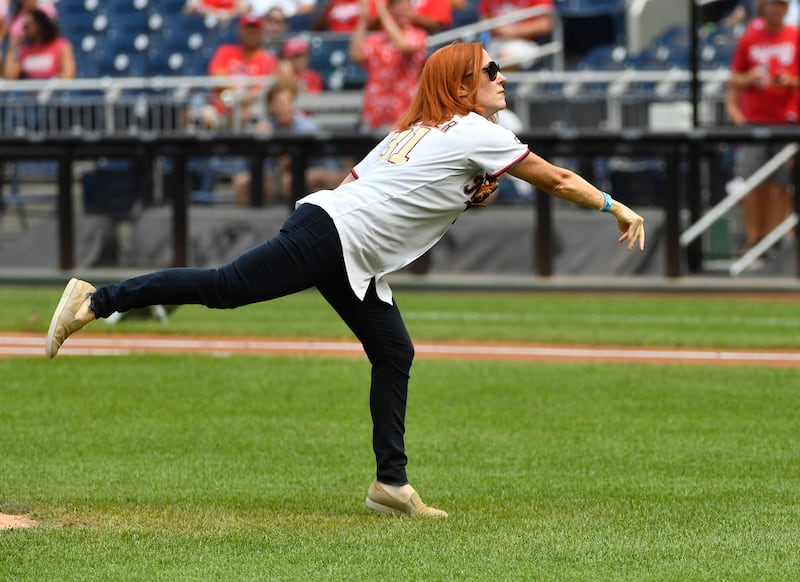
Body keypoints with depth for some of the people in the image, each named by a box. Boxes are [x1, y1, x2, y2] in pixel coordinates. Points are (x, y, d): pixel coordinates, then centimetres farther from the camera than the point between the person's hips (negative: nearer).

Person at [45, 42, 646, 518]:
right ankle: (96, 299, -17)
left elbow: (355, 179, 25)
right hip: (331, 233, -11)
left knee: (395, 355, 9)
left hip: (354, 262, 11)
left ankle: (392, 484, 10)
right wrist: (616, 208, 7)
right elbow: (556, 179, -1)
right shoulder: (477, 133, -4)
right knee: (224, 287, -16)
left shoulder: (415, 130, 23)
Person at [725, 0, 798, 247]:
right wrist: (749, 79, -8)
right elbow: (735, 80, 12)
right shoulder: (749, 39, 8)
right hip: (753, 120, 1)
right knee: (753, 185, -1)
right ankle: (753, 238, 3)